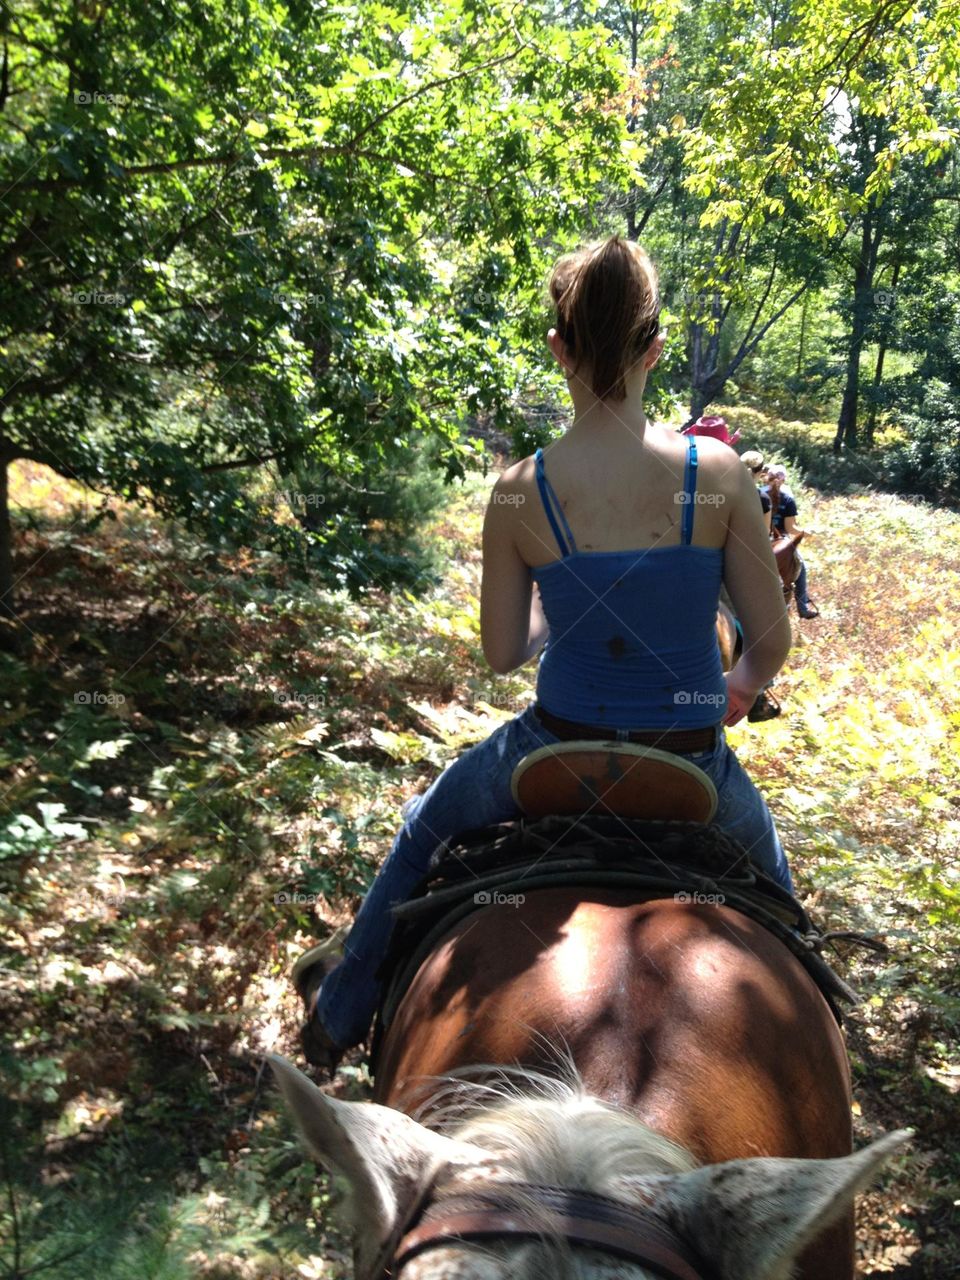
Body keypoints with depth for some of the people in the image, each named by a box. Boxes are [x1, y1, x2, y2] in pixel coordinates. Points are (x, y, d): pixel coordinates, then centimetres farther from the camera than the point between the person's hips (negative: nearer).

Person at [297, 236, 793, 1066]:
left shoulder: (519, 493, -15)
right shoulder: (717, 472, -15)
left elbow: (502, 652, -4)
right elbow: (773, 639, -8)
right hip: (692, 770, 1)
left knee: (425, 826, 31)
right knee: (761, 846, 38)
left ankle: (342, 1014, 47)